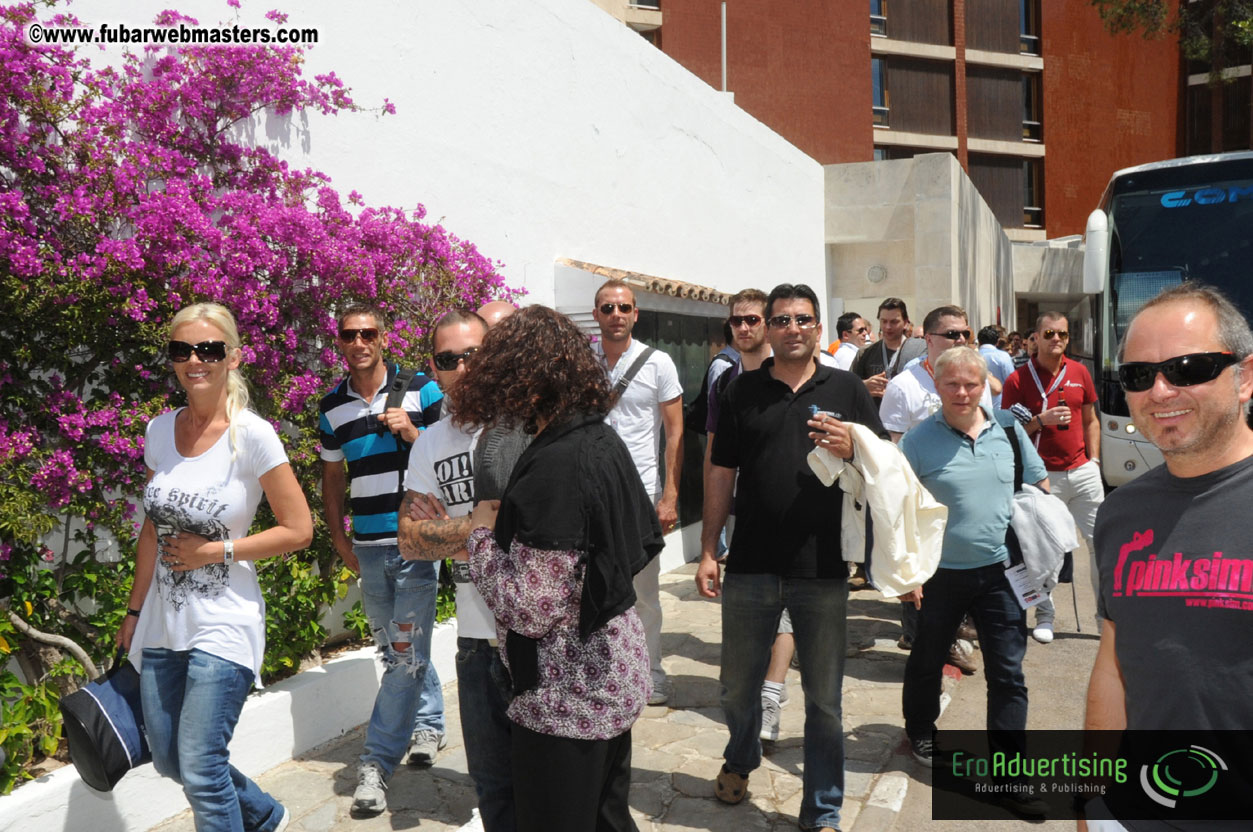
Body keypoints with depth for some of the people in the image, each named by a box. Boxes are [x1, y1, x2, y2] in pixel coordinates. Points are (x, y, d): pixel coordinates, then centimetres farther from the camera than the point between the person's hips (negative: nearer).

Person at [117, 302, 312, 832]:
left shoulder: (252, 435, -14)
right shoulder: (160, 430, 4)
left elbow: (299, 530, -11)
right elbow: (153, 529, 13)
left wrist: (216, 551, -14)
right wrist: (134, 612, 15)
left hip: (221, 625, -7)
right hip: (163, 623, 7)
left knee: (200, 770, -4)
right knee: (169, 761, 17)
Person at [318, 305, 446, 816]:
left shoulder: (421, 390, -4)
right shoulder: (332, 407, 9)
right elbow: (333, 476, 17)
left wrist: (412, 433, -17)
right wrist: (340, 541, 12)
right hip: (368, 548, 4)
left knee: (406, 653, -5)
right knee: (396, 651, 15)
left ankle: (377, 761, 4)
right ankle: (429, 723, 37)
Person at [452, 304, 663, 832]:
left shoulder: (555, 464, -25)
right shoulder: (603, 439, 2)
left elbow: (527, 610, -25)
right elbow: (643, 541, 14)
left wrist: (482, 533, -10)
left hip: (568, 696, -9)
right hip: (615, 672, 9)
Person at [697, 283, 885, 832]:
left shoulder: (846, 389, 4)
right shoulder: (742, 392, 5)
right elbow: (722, 474, 7)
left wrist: (852, 448, -16)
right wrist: (708, 551, 3)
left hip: (821, 570, -1)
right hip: (751, 566, 1)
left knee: (824, 698, 8)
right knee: (738, 686, 16)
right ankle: (739, 762, 45)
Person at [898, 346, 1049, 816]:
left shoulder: (1008, 429, 1)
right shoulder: (919, 441, -8)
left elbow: (1040, 488, 12)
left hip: (1000, 572, 2)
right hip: (939, 574, -1)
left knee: (1008, 673, 2)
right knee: (927, 662, 17)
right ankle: (920, 732, 43)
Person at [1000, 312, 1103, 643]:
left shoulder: (1079, 372, 9)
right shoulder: (1018, 379, -3)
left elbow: (1090, 420, 16)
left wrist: (1093, 460, 8)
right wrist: (1041, 420, -17)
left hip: (1083, 471, 4)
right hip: (1044, 476, -3)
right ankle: (1044, 616, 17)